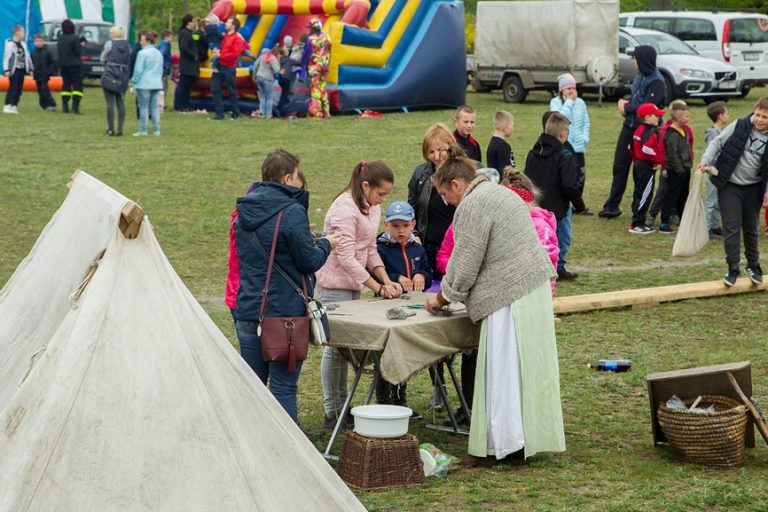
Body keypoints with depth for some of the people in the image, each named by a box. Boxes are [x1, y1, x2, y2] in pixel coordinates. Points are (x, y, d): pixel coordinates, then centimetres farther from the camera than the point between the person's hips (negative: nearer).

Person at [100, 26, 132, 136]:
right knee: (121, 103, 8)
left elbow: (102, 59, 4)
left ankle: (111, 129, -6)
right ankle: (120, 129, 6)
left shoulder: (110, 44, -4)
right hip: (123, 77, 4)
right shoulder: (128, 46, 8)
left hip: (110, 74, -4)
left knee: (110, 103, -3)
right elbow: (130, 62, 8)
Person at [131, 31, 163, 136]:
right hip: (156, 83, 7)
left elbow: (138, 70, -11)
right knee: (154, 107, 9)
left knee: (144, 107, -2)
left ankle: (143, 131, -1)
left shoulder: (142, 53, -11)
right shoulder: (158, 53, 12)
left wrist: (134, 81, 0)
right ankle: (156, 130, 8)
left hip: (144, 84, -7)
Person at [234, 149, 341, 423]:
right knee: (283, 387, -1)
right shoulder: (292, 211, -14)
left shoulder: (244, 211, 9)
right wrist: (325, 244, 8)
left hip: (248, 311, 6)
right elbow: (309, 261, -12)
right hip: (285, 312, -6)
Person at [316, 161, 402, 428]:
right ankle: (331, 411, 1)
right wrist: (379, 288, -20)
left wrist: (387, 280, -3)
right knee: (335, 345, -5)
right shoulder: (345, 209, -20)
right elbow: (347, 258, -22)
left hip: (354, 283, 9)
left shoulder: (371, 208, 9)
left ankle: (342, 405, 19)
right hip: (334, 283, -9)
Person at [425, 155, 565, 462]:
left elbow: (465, 264, -12)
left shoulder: (472, 206, -11)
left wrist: (441, 299, 3)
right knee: (529, 364, 13)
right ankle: (532, 433, 20)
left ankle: (508, 441, -1)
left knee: (504, 368, -4)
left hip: (509, 297, -10)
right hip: (535, 286, 10)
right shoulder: (499, 193, 19)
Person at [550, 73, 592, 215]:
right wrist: (569, 101, -13)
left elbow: (586, 123, 12)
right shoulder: (555, 102, -1)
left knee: (580, 175, 8)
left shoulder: (580, 102, 8)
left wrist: (585, 138, -2)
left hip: (578, 146, 4)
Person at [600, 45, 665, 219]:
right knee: (620, 166, 10)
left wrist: (627, 108, -11)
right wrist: (625, 102, -3)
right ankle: (612, 205, 17)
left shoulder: (656, 81, -16)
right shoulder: (640, 75, 8)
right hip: (629, 126, 8)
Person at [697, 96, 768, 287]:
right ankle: (733, 269, 4)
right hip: (729, 186, -2)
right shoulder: (739, 126, -10)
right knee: (731, 228, -3)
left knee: (751, 229, 15)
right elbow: (718, 142, -3)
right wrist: (706, 160, -17)